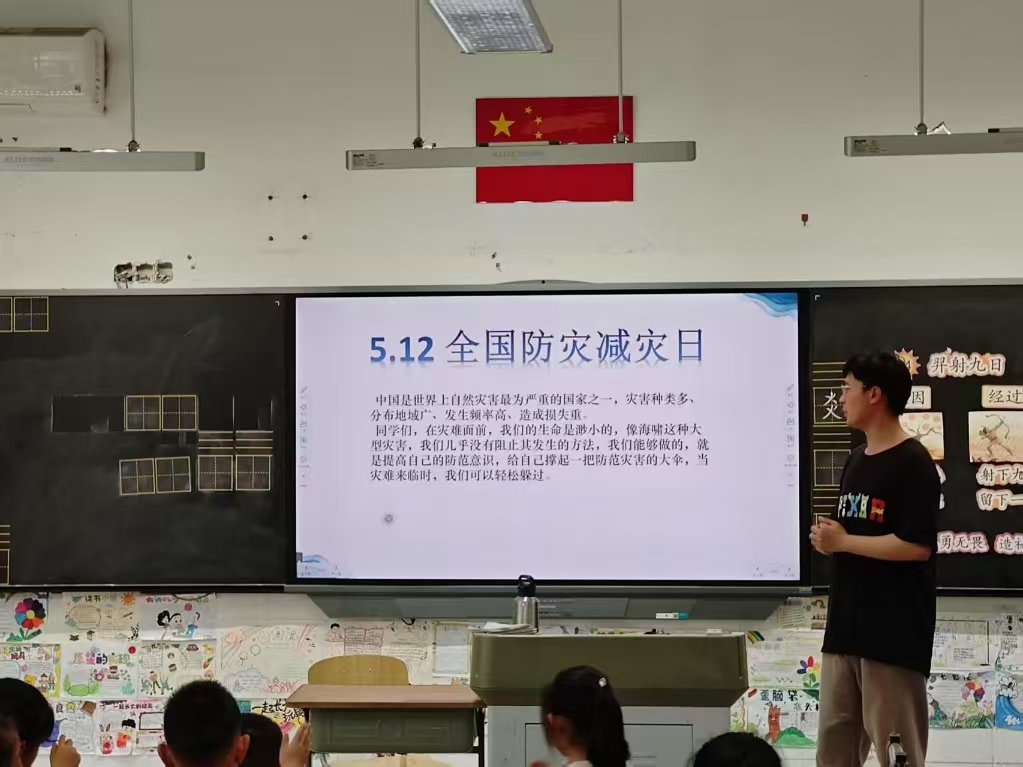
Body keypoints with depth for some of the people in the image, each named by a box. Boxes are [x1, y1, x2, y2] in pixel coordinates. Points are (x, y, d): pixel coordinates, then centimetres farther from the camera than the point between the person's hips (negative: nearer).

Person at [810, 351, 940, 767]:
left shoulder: (912, 463, -12)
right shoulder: (855, 459, 14)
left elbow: (916, 546, -20)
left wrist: (842, 542, -13)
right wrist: (826, 538, -1)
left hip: (895, 629, -8)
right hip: (847, 624, 9)